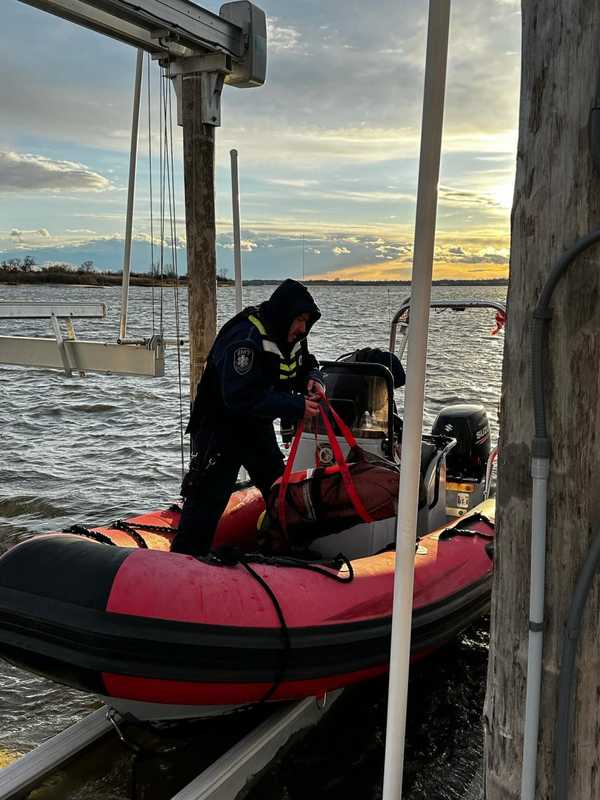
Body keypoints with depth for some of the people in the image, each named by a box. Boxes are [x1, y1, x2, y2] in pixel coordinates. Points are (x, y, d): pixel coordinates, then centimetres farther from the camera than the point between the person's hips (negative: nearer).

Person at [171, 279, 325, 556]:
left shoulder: (290, 336, 1)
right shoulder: (245, 338, -28)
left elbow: (305, 364, 19)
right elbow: (242, 398, -35)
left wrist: (313, 379, -7)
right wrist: (296, 407, -32)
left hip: (257, 428, 9)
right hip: (220, 428, -9)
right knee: (208, 501, -10)